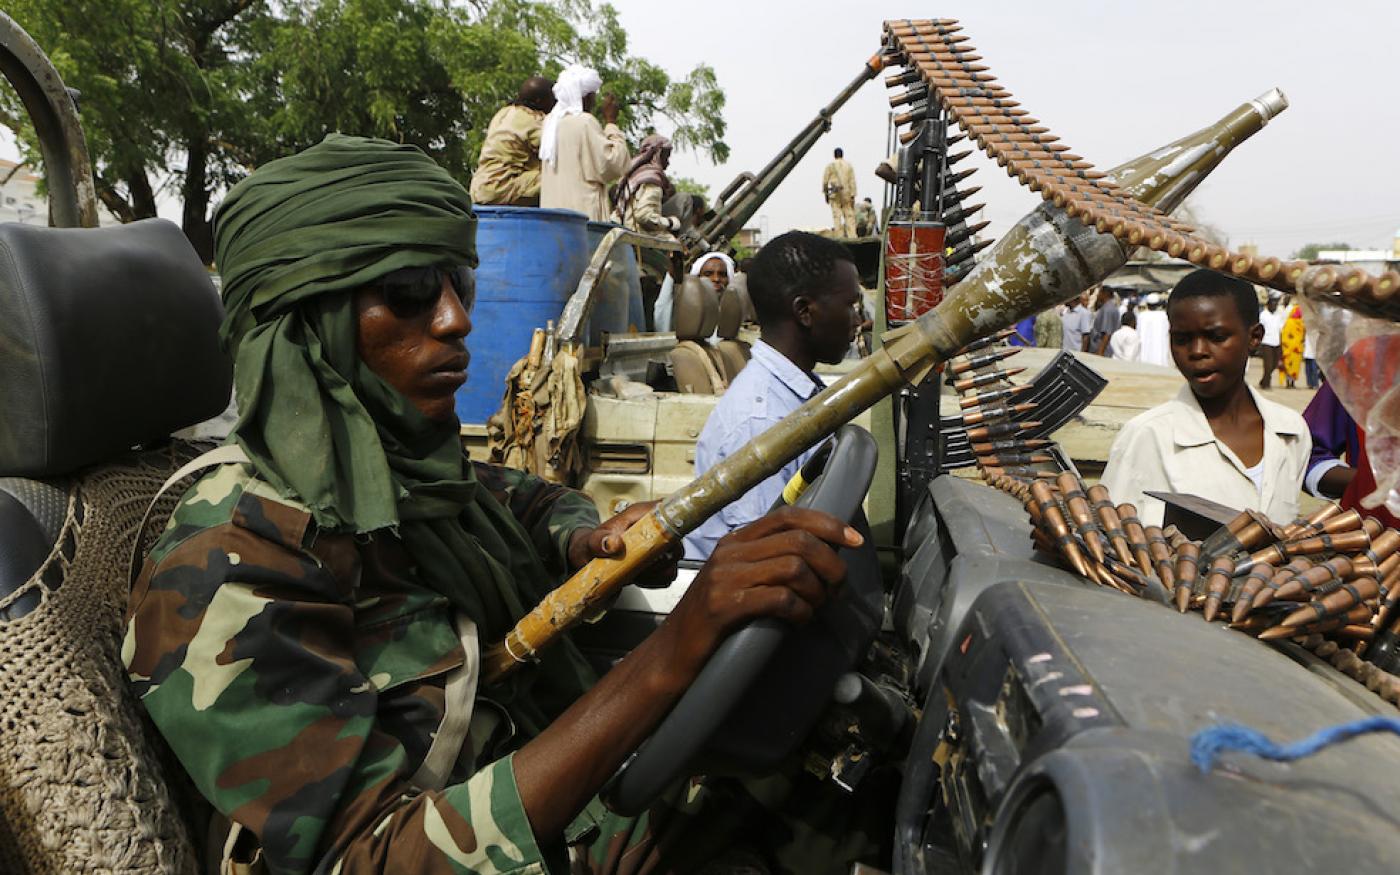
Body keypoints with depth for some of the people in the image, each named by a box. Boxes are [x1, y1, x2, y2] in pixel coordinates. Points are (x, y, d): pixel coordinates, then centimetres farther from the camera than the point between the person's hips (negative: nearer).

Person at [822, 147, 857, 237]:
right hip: (846, 193, 2)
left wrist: (825, 194, 9)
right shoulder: (849, 165, 8)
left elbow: (825, 181, 0)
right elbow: (852, 181, 2)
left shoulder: (830, 165, 2)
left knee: (837, 217, -2)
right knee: (849, 215, 3)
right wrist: (853, 196, 1)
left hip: (834, 194, -2)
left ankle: (839, 237, -6)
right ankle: (852, 236, -4)